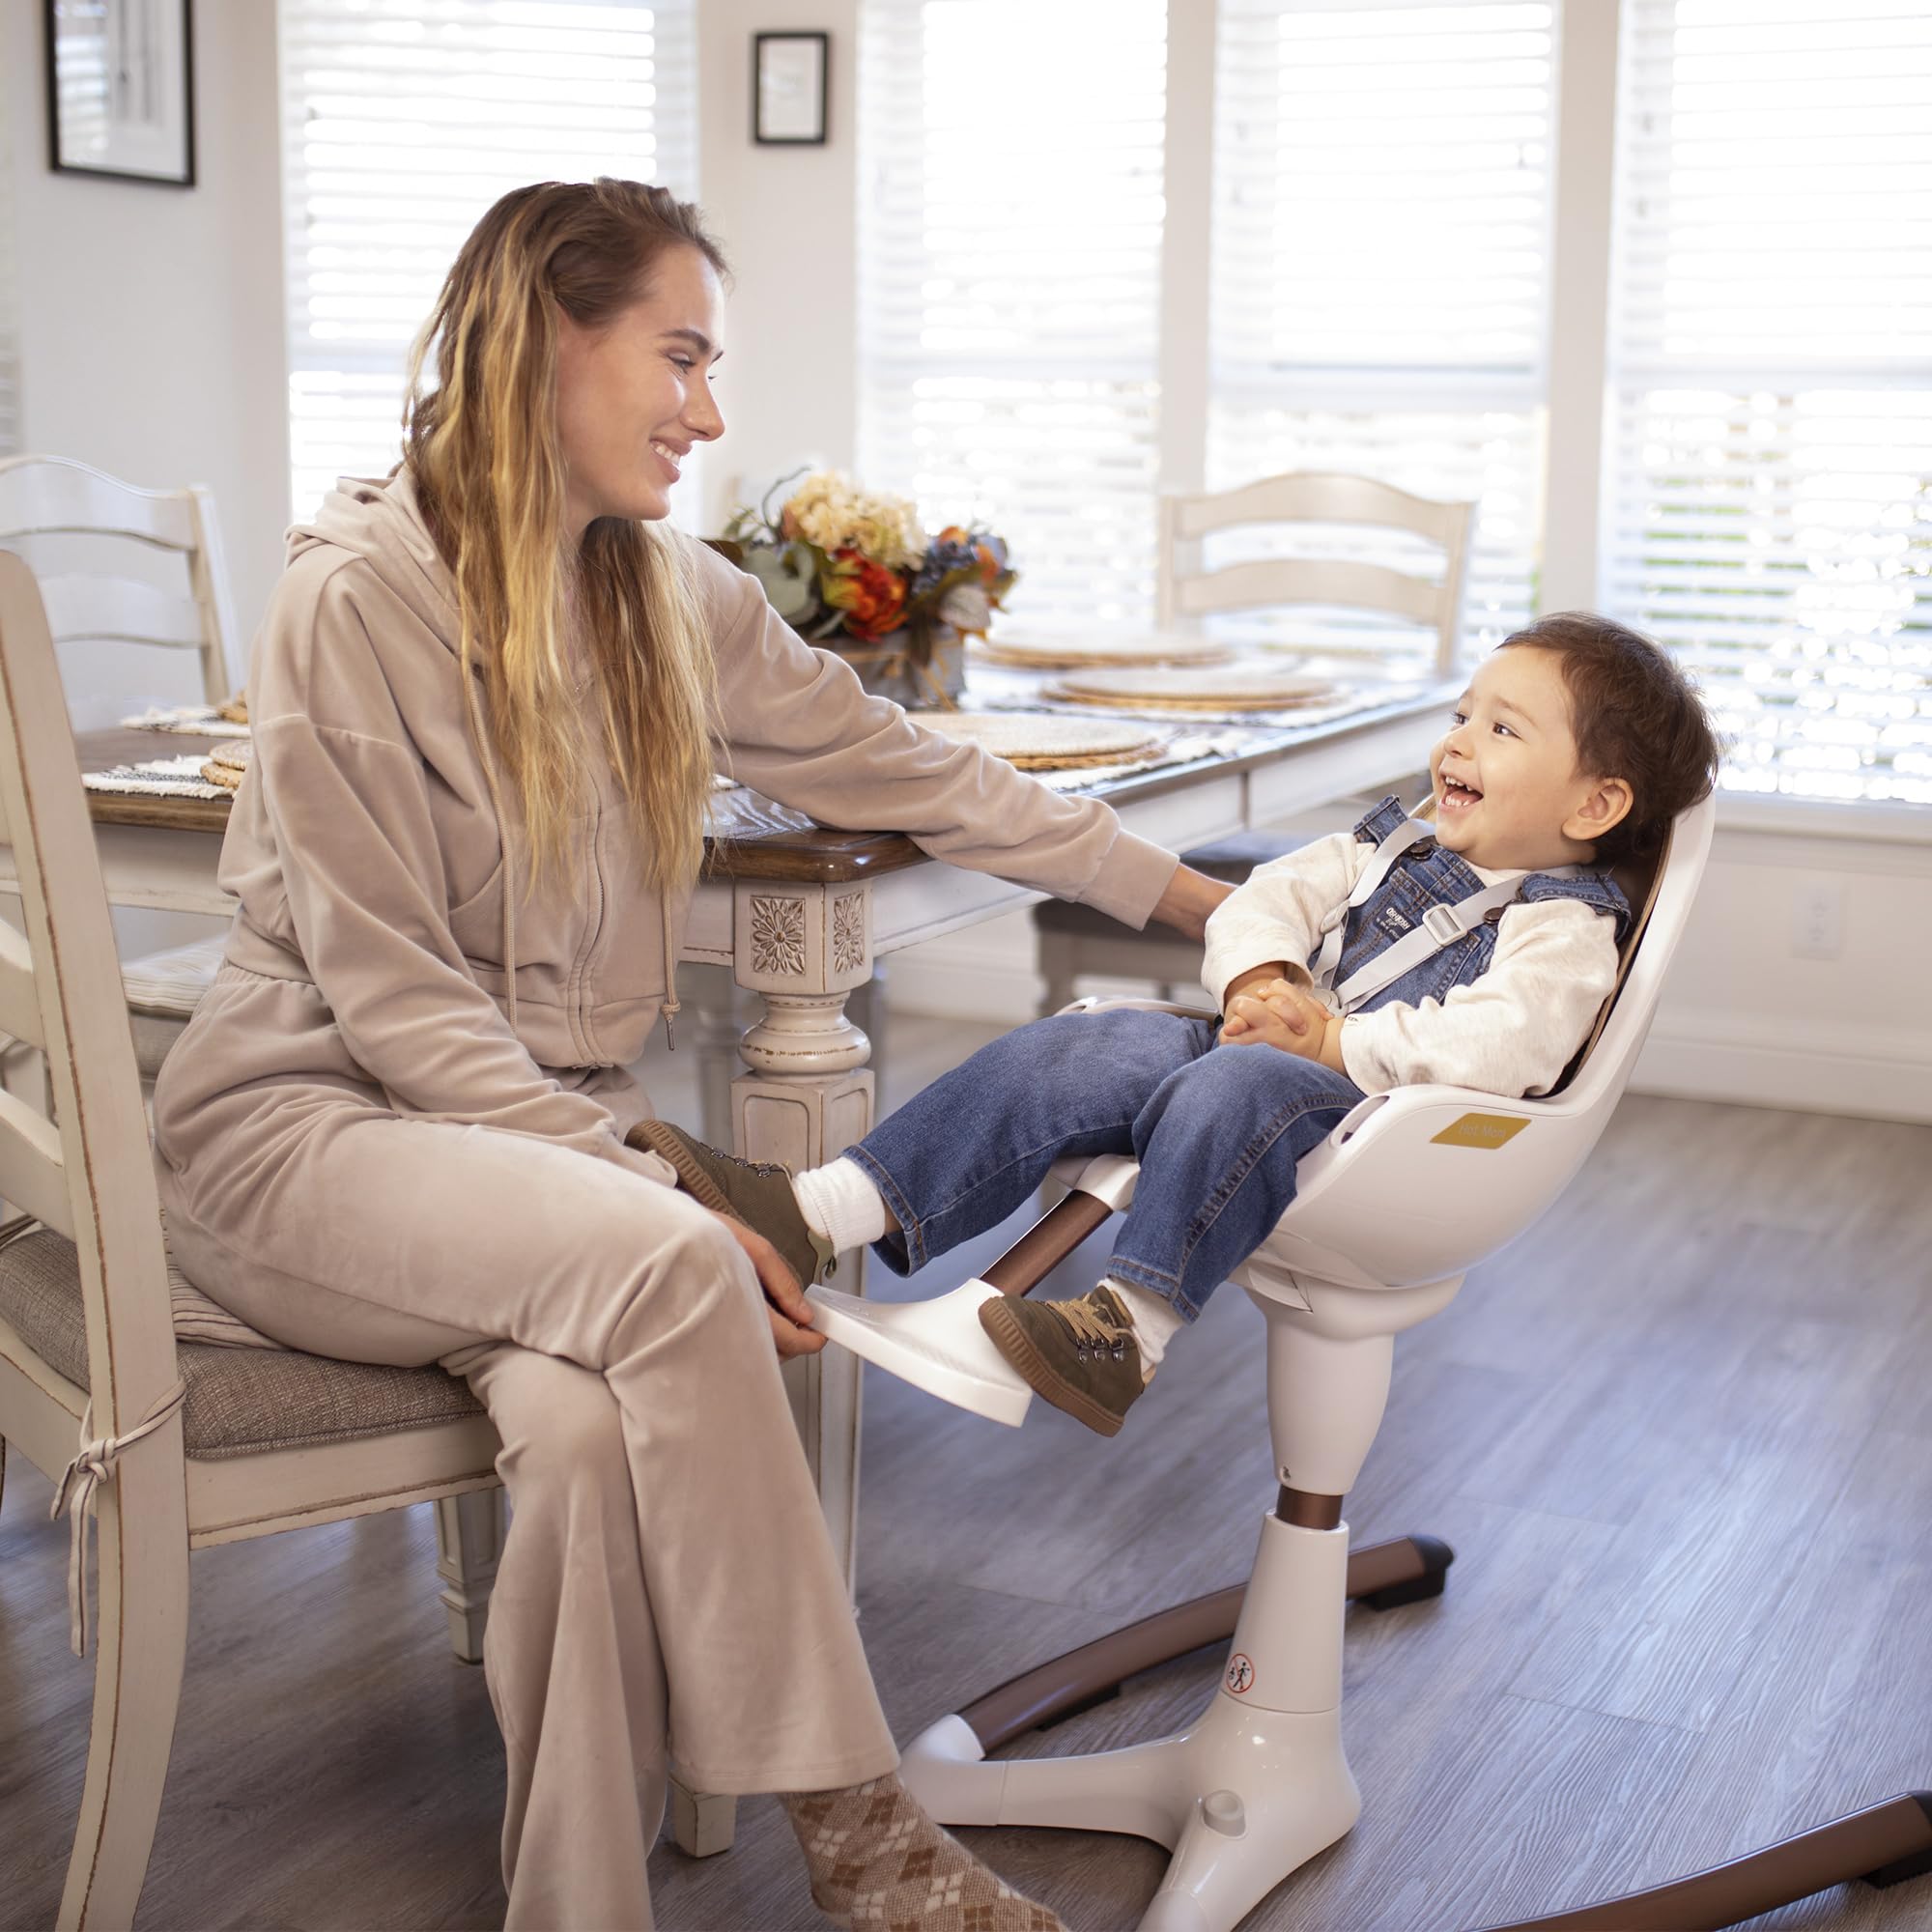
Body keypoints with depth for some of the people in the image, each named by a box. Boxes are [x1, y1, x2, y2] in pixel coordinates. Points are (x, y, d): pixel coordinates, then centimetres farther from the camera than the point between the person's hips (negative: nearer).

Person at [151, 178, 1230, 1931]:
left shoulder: (676, 601, 7)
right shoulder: (357, 600, -13)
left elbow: (910, 774, 15)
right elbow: (393, 998, -15)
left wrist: (1194, 895, 15)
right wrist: (651, 1197, -23)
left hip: (560, 1126, 5)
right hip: (317, 1123, -5)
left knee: (594, 1426, -30)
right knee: (669, 1269, -33)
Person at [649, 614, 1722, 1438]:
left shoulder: (1565, 926, -1)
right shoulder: (1392, 848, 25)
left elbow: (1501, 1044, -19)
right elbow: (1266, 897, 20)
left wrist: (1336, 1041, -19)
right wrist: (1261, 980, -2)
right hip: (1281, 1058, 8)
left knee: (1232, 1087, -38)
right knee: (1070, 1051, -12)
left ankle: (1131, 1325, -43)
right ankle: (827, 1208, -19)